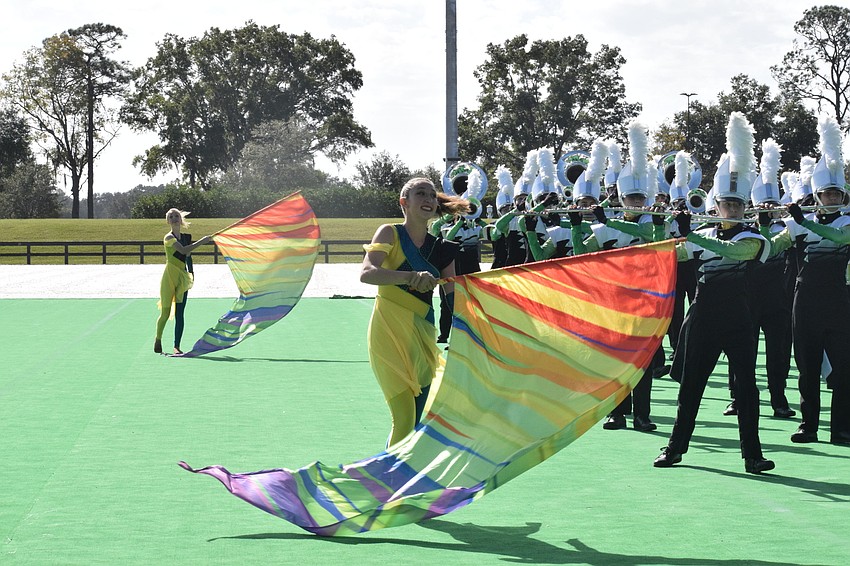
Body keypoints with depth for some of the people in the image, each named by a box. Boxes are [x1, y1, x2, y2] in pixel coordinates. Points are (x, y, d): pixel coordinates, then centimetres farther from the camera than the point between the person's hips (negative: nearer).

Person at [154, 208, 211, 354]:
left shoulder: (186, 237, 11)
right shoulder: (169, 237, -10)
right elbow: (183, 250, -25)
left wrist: (191, 273, 20)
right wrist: (202, 241, -23)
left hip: (182, 278, 5)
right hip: (169, 277, -5)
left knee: (179, 314, 0)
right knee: (165, 313, 0)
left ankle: (177, 346, 3)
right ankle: (158, 339, 24)